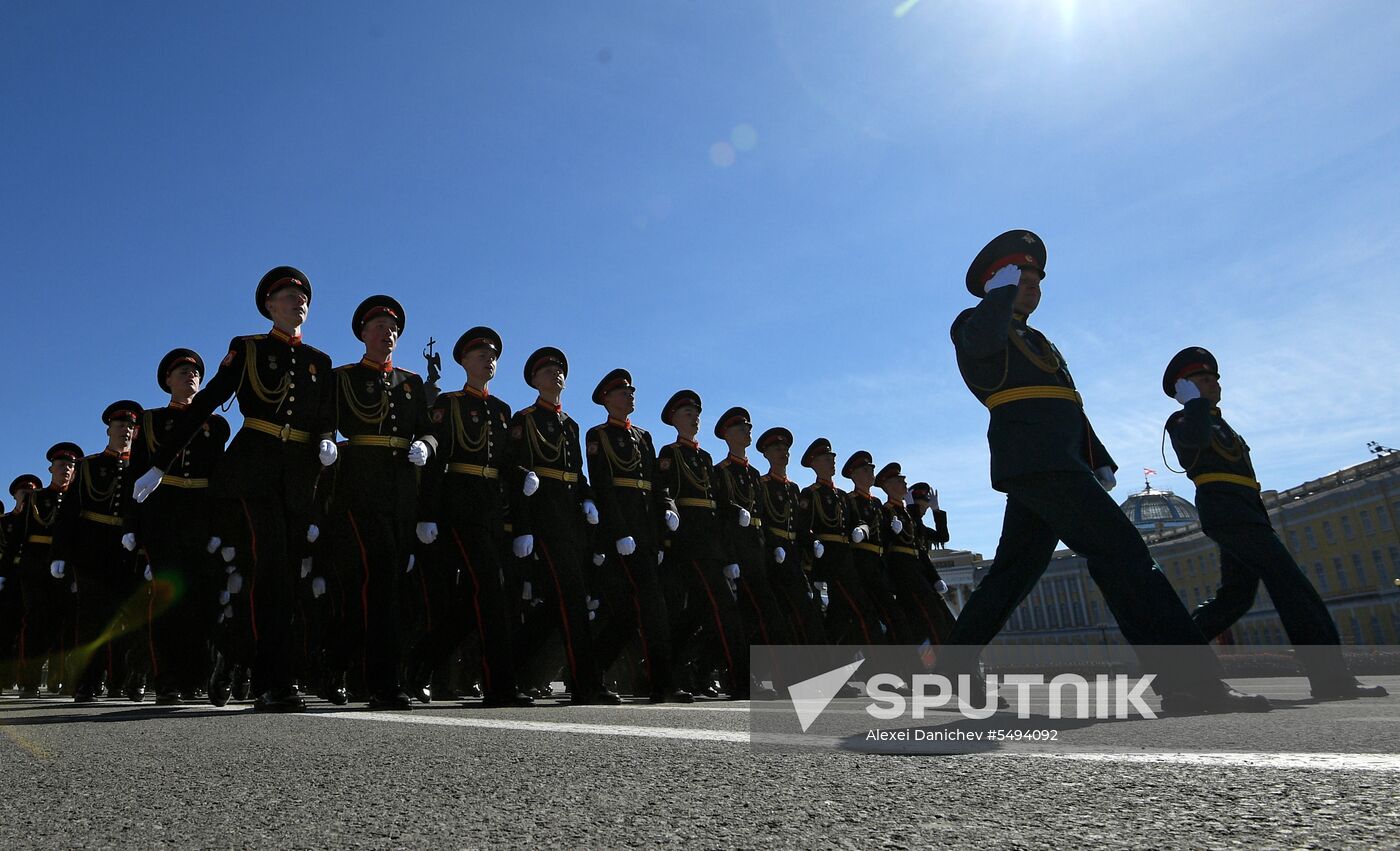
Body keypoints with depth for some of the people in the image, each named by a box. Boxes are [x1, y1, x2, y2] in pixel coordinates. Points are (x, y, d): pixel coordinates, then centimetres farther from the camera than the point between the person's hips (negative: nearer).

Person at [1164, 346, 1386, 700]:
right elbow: (1196, 437, -27)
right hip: (1222, 506, -10)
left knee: (1236, 594, 6)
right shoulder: (1183, 421, -1)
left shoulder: (1216, 422, 28)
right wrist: (1194, 401, -12)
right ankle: (1329, 677, -21)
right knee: (1289, 580, -17)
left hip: (1241, 510, 10)